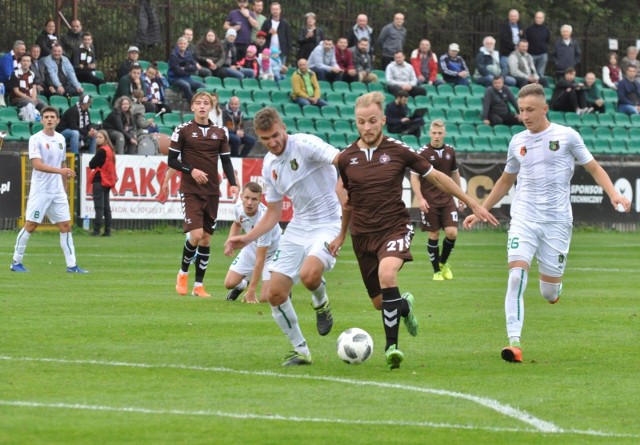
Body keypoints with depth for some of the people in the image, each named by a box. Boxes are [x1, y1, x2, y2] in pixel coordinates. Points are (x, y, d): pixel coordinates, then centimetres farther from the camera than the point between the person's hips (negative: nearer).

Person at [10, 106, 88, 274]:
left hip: (58, 192, 6)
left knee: (66, 225, 1)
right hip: (40, 191, -6)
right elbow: (37, 164, -21)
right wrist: (59, 170, -31)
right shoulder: (36, 139, -9)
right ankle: (16, 262, 9)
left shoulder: (60, 139, 10)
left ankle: (71, 265, 2)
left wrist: (65, 189, 17)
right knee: (30, 225, -2)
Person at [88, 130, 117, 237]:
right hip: (108, 182, 9)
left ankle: (97, 231, -13)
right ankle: (107, 231, 11)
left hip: (99, 181, -9)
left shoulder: (102, 151, -15)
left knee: (99, 207, -10)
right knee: (106, 207, 11)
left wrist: (93, 160, 3)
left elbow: (92, 165, -14)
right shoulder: (110, 150, 13)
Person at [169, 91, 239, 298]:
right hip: (191, 191, -4)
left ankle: (198, 285, 12)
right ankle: (183, 273, 8)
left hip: (212, 192, 4)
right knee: (196, 234, -17)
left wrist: (232, 184, -5)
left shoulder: (220, 133, 8)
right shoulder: (182, 130, -1)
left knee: (206, 238, 4)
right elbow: (172, 160, -1)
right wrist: (191, 170, -17)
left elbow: (226, 161, 11)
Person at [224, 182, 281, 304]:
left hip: (272, 252, -6)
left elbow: (260, 259, -34)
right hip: (252, 247, 6)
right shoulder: (239, 207, -17)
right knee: (229, 283, -7)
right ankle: (243, 284, 30)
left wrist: (251, 291, -33)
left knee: (265, 298, -17)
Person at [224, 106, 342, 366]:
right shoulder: (269, 166, 9)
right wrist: (247, 239, 7)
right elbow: (273, 214, 18)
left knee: (309, 275, -34)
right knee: (275, 293, -1)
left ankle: (321, 304, 2)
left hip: (327, 223, -7)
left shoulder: (305, 145, -14)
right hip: (298, 226, 7)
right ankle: (301, 351, 16)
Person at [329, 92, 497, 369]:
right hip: (363, 234, 3)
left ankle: (391, 345, -26)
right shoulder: (346, 158, 2)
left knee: (387, 273, -34)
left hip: (395, 228, -3)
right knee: (379, 302, 6)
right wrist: (341, 235, 27)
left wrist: (473, 204, 6)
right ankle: (404, 305, 46)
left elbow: (436, 177, 4)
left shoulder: (398, 151, -5)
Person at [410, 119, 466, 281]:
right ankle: (436, 270, 13)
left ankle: (443, 263, 17)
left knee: (452, 233, -7)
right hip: (429, 202, -3)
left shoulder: (450, 151, 5)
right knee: (434, 235, 0)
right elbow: (414, 176, -6)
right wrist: (420, 199, -16)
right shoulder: (423, 153, -8)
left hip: (447, 200, 3)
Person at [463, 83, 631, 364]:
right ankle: (514, 343, -21)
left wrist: (613, 193, -10)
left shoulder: (566, 136, 0)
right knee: (516, 276, -19)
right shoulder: (517, 142, 10)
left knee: (549, 294, 1)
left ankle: (554, 287, 40)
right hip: (524, 218, 2)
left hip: (557, 221, -2)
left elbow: (593, 167, 7)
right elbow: (506, 181, 24)